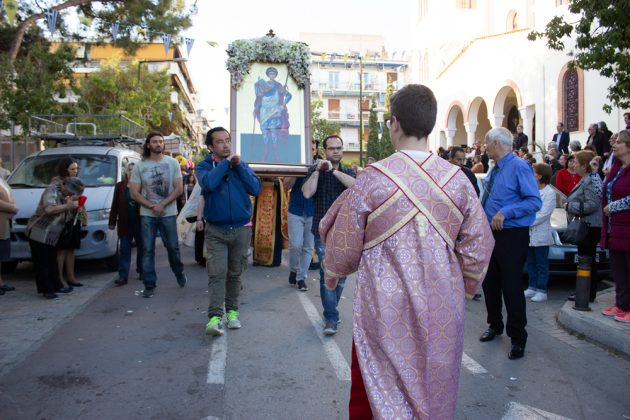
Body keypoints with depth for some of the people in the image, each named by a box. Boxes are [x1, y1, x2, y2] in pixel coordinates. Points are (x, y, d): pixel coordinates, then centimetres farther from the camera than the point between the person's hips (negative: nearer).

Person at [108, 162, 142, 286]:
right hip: (125, 223, 1)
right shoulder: (120, 186, 5)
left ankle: (141, 271, 26)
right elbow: (115, 205, 6)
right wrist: (112, 222, 3)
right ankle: (123, 276, 2)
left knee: (141, 248, 11)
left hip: (139, 222, -1)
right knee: (124, 250, 2)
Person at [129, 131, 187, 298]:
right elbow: (134, 193, 0)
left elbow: (179, 189, -4)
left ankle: (179, 273, 33)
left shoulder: (172, 163, 1)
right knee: (147, 250, 2)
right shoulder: (140, 166, 2)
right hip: (147, 215, 1)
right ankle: (149, 286, 8)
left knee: (173, 247, 7)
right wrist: (152, 206, -12)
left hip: (168, 213, 0)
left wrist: (162, 205, -13)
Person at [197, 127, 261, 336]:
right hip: (215, 230, -2)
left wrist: (239, 166, -12)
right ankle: (215, 317, -12)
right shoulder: (204, 166, -1)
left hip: (241, 228, 2)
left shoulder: (241, 164, 6)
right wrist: (225, 163, -14)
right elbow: (209, 183, -24)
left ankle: (232, 311, 22)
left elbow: (256, 188, -8)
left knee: (235, 273, 10)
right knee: (217, 274, -12)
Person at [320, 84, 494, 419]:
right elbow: (478, 246, 2)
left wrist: (332, 275, 16)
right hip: (443, 311, 3)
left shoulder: (372, 178, -14)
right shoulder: (457, 179, -5)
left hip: (386, 311, -3)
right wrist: (464, 288, 20)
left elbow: (345, 246, -5)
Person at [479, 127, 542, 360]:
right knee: (490, 283, 17)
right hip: (491, 234, 8)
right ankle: (495, 325, 37)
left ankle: (518, 339, 14)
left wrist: (505, 212, -26)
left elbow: (535, 201, -21)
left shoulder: (519, 167, -15)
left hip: (512, 236, -8)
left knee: (511, 287, -2)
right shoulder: (494, 170, 10)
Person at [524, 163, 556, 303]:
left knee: (541, 265, 2)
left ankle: (541, 290, 8)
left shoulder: (549, 193, -9)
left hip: (541, 235, -6)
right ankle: (532, 287, 23)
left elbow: (543, 214, -17)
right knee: (530, 263, 13)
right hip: (529, 234, 6)